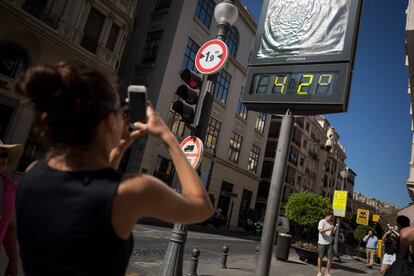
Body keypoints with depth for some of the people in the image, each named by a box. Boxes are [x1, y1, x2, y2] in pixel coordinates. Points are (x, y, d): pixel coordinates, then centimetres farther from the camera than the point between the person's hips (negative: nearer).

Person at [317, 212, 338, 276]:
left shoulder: (330, 223, 13)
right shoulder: (322, 222, -7)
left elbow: (332, 233, 16)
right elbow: (321, 230, -20)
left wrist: (335, 229, -3)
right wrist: (329, 228, -29)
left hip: (329, 242, 6)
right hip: (322, 242, -6)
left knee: (330, 257, 1)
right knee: (320, 257, 5)